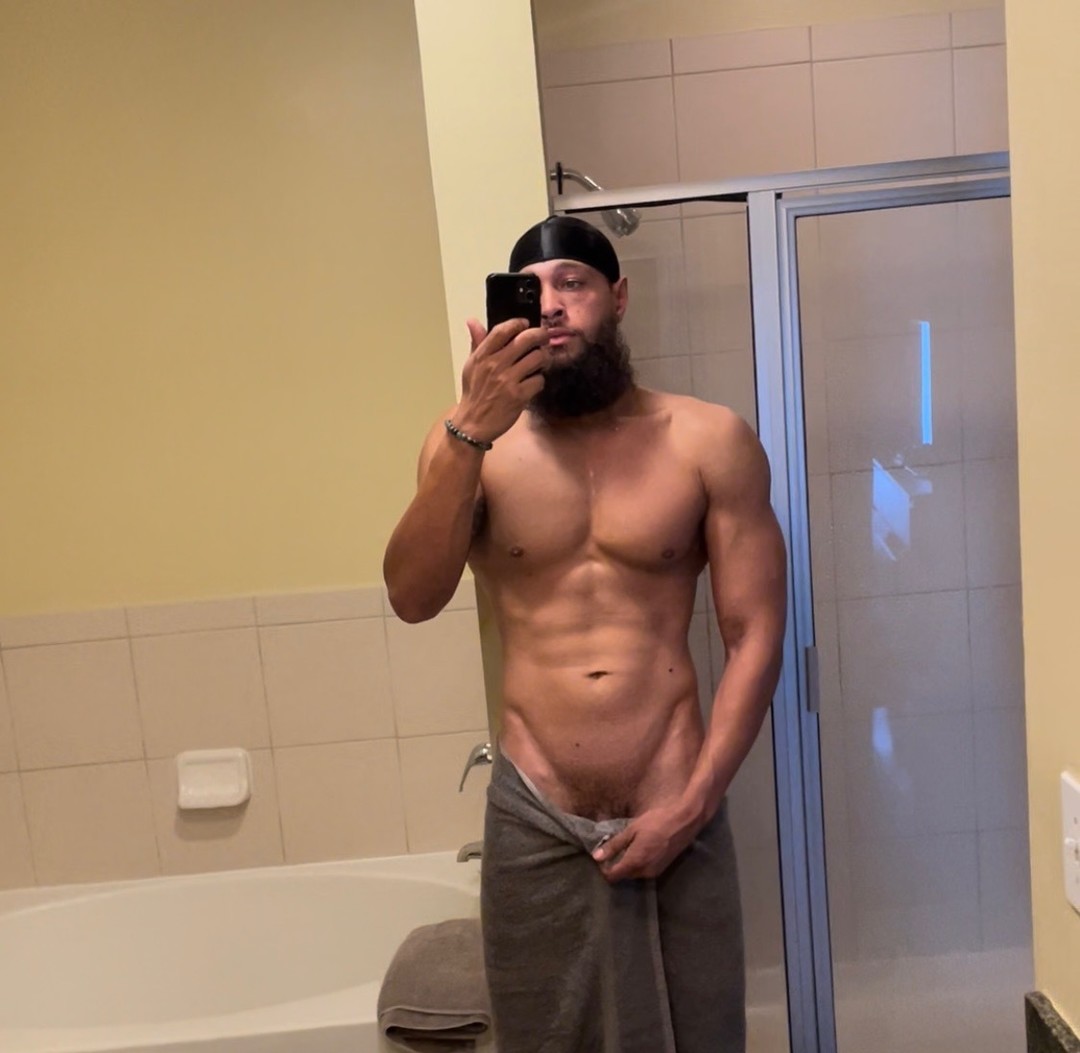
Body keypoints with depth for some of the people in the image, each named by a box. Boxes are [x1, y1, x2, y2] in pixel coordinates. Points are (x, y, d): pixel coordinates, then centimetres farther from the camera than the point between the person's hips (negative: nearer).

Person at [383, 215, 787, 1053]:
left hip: (673, 816, -1)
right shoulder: (472, 441, 0)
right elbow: (413, 599, -14)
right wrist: (471, 433, -24)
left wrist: (691, 806, -10)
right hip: (533, 821, 1)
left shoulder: (710, 441, -3)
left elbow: (755, 638, -4)